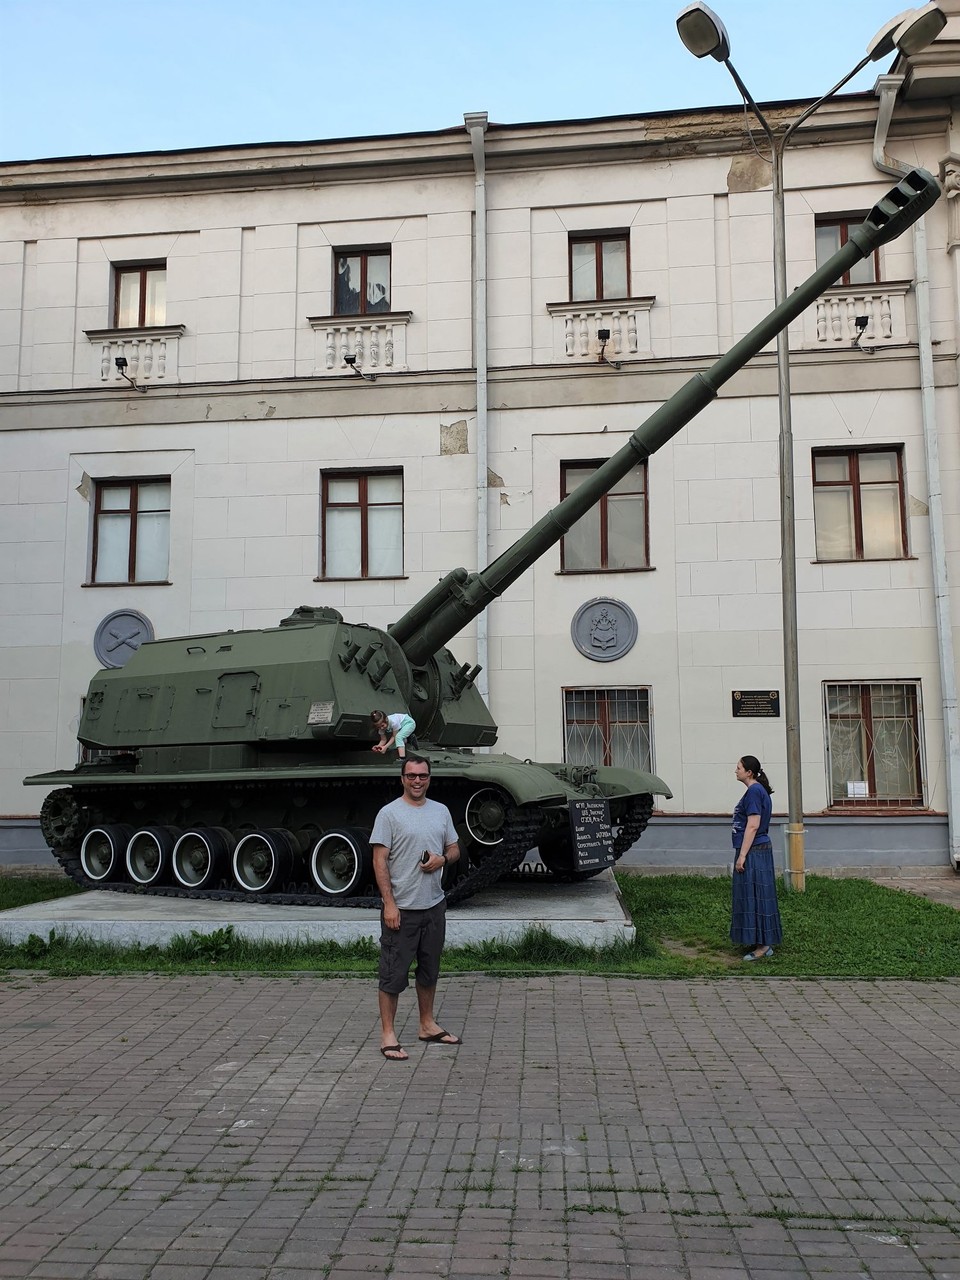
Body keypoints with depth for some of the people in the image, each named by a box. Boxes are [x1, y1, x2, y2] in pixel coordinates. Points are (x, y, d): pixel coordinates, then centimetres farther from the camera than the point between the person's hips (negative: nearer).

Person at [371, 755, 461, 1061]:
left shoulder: (441, 811, 8)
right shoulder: (389, 813, -9)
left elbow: (454, 848, 16)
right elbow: (380, 861, -12)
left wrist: (443, 858, -8)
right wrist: (389, 904, -17)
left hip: (434, 906, 6)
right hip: (401, 908, -6)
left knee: (429, 970, 17)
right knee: (394, 973, -1)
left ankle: (428, 1025, 31)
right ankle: (388, 1035, 9)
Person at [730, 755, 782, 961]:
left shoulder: (754, 791, -16)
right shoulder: (758, 791, 15)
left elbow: (752, 826, -21)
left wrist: (742, 855, -20)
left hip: (753, 852, -10)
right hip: (758, 851, 10)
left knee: (754, 897, -5)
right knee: (754, 897, 14)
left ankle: (763, 946, 1)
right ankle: (763, 942, 21)